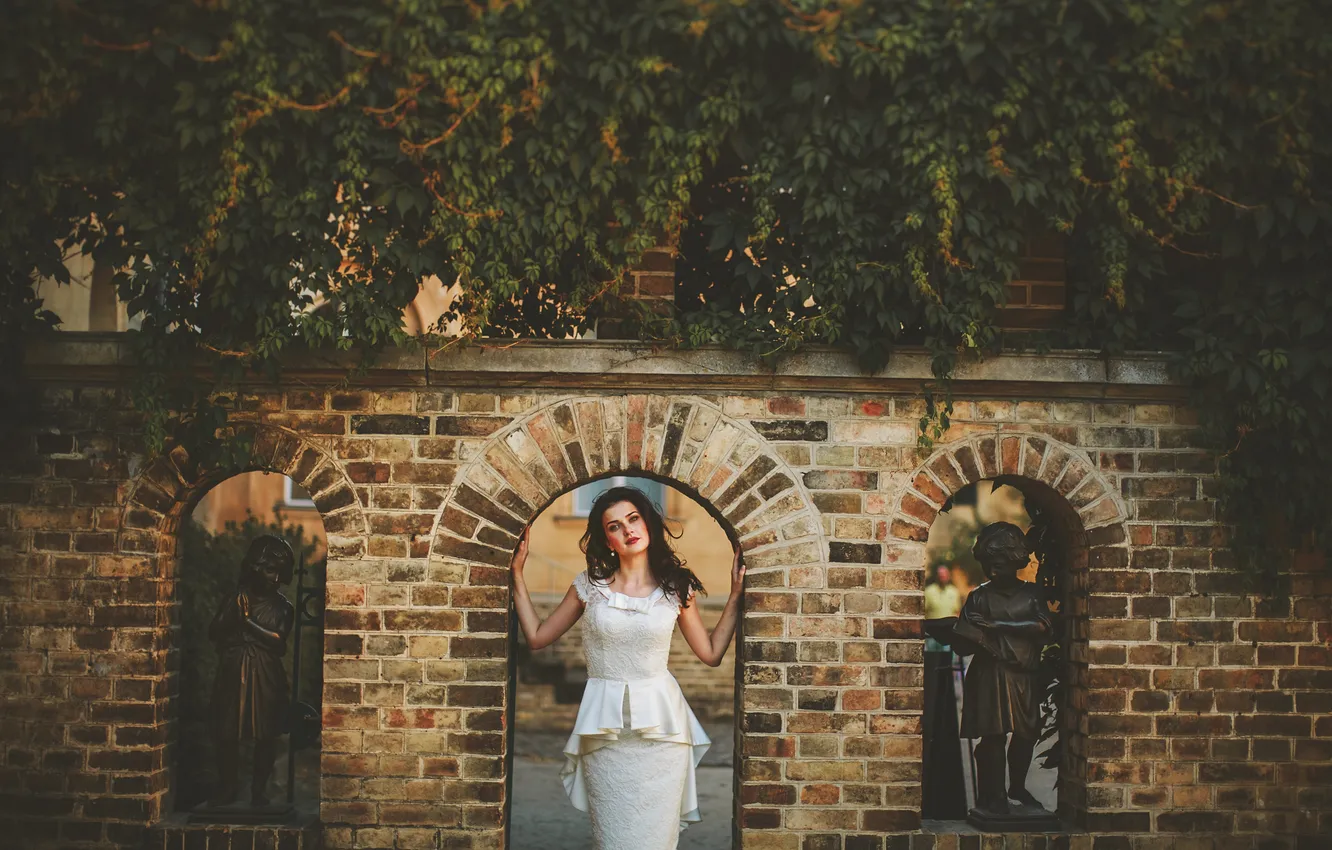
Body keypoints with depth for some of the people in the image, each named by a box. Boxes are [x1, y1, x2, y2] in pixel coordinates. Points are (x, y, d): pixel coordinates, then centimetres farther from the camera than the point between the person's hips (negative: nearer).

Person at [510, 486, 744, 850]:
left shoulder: (676, 587, 4)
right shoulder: (590, 585, 4)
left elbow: (711, 653, 8)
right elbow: (537, 637, 7)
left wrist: (736, 593, 5)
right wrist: (517, 572, 6)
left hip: (660, 725, 0)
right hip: (605, 728, 0)